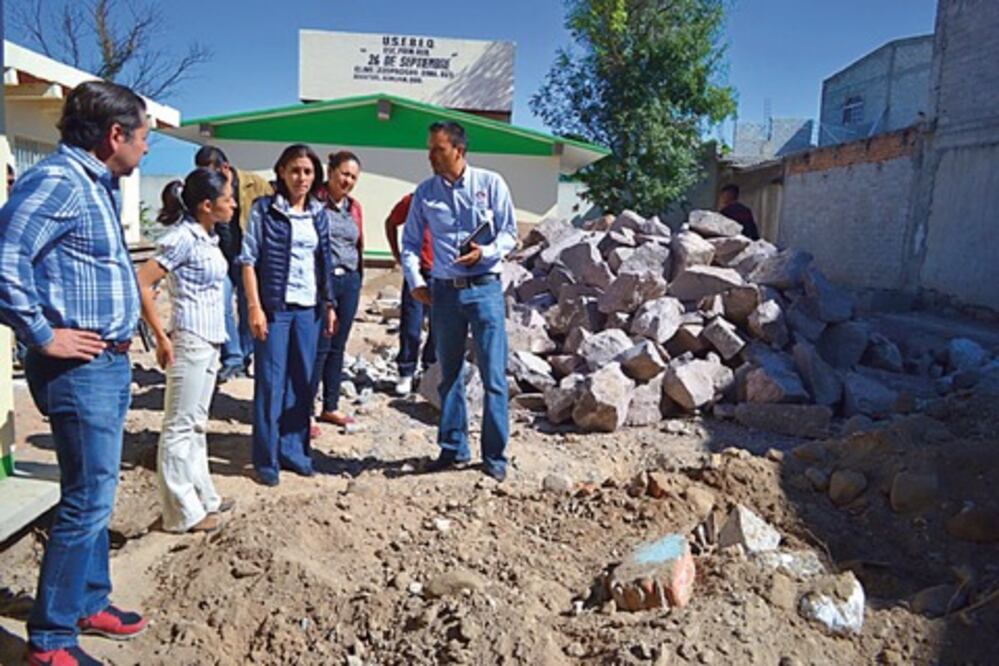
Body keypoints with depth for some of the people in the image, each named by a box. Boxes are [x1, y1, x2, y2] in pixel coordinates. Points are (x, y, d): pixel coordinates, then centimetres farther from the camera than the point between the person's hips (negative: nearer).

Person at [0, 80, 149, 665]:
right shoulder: (58, 180, -16)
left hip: (111, 362, 10)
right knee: (88, 500, -2)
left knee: (96, 493, 18)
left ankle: (91, 603, 33)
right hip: (80, 367, -10)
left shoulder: (98, 184, 14)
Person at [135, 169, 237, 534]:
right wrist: (161, 337, -16)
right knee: (179, 426, 1)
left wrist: (215, 337, 13)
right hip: (190, 341, -9)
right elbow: (141, 284, -20)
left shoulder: (207, 236, 9)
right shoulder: (183, 238, -16)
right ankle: (183, 512, 10)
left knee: (197, 423, 16)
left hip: (210, 341, 9)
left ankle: (202, 495, 28)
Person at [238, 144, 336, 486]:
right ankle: (266, 458, 11)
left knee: (302, 381, 10)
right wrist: (255, 307, -12)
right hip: (274, 306, -4)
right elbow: (248, 259, -5)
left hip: (309, 308, 4)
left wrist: (329, 304, 11)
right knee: (271, 382, 0)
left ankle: (293, 450, 23)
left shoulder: (319, 213, 10)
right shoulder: (264, 209, -3)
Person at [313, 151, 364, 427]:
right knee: (319, 347, -5)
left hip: (349, 281, 6)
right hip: (321, 280, -6)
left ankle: (330, 407, 23)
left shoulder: (354, 206, 13)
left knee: (338, 346, 12)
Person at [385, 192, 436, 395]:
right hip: (417, 271, -1)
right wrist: (397, 255, 6)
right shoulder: (413, 200, -3)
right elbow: (391, 223, 12)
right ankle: (406, 375, 13)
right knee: (410, 326, 1)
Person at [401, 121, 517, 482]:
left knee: (493, 375, -1)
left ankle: (495, 455, 10)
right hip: (444, 290, 3)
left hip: (485, 288, -3)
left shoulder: (490, 184, -1)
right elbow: (410, 241, 11)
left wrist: (485, 252, -18)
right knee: (450, 374, 12)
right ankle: (453, 447, 25)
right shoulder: (425, 192, 6)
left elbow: (509, 233, 0)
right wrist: (414, 280, -2)